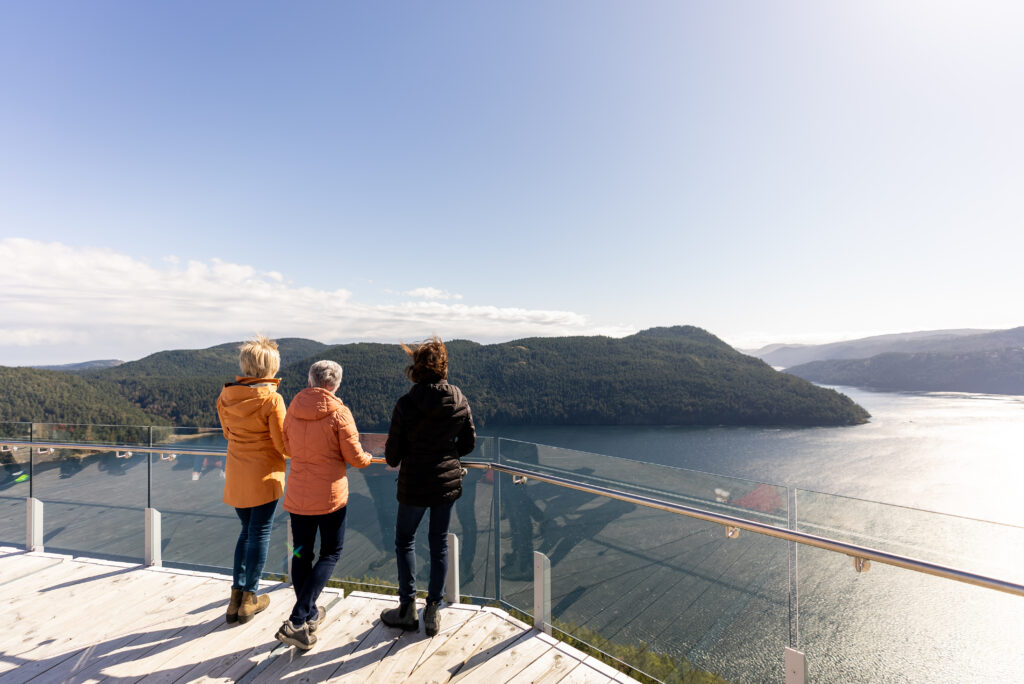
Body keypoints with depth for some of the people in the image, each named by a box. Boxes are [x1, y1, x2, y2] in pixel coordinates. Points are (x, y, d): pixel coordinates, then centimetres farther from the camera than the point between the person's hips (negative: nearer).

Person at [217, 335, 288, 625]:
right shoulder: (272, 398, -19)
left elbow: (228, 432, 14)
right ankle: (249, 599, 20)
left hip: (235, 476, 6)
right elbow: (283, 444, -15)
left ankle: (236, 597, 25)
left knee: (247, 531, 20)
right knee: (260, 533, 8)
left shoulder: (226, 396, -1)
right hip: (265, 475, -6)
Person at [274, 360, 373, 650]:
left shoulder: (293, 410, -2)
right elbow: (354, 457, -12)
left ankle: (310, 615, 30)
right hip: (330, 495, -4)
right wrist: (367, 458, 10)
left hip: (297, 494, 4)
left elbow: (288, 448, 13)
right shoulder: (339, 413, -16)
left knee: (301, 554, 17)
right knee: (330, 554, 11)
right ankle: (297, 621, 2)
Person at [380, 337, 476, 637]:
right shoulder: (460, 401, -7)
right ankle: (433, 610, 27)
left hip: (415, 484, -3)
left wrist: (395, 461, 13)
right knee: (439, 543, 17)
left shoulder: (406, 404, -17)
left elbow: (392, 454, -10)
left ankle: (407, 609, 28)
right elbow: (468, 443, 3)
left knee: (404, 540, 19)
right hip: (449, 481, 3)